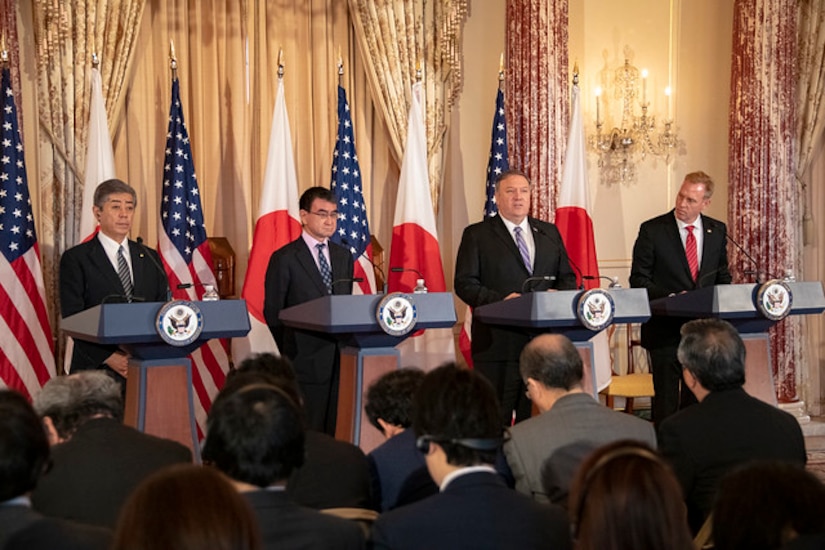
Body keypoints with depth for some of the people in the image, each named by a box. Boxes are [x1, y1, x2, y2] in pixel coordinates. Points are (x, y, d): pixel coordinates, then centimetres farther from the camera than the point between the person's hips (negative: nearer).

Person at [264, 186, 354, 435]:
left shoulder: (343, 256, 13)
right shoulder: (284, 258, -3)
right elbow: (272, 312, -1)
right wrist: (290, 352, -1)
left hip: (340, 359, 5)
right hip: (306, 361, -5)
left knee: (337, 431, 4)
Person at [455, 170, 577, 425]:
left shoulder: (549, 233, 17)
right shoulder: (477, 235, 4)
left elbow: (568, 277, 18)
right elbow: (465, 284, -3)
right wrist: (500, 300, -18)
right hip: (498, 342, -4)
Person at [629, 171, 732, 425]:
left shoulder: (717, 231, 7)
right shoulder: (652, 230, -4)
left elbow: (723, 277, 15)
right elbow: (638, 279, -4)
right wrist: (669, 298, -18)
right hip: (665, 330, -3)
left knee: (697, 397, 10)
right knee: (666, 399, 0)